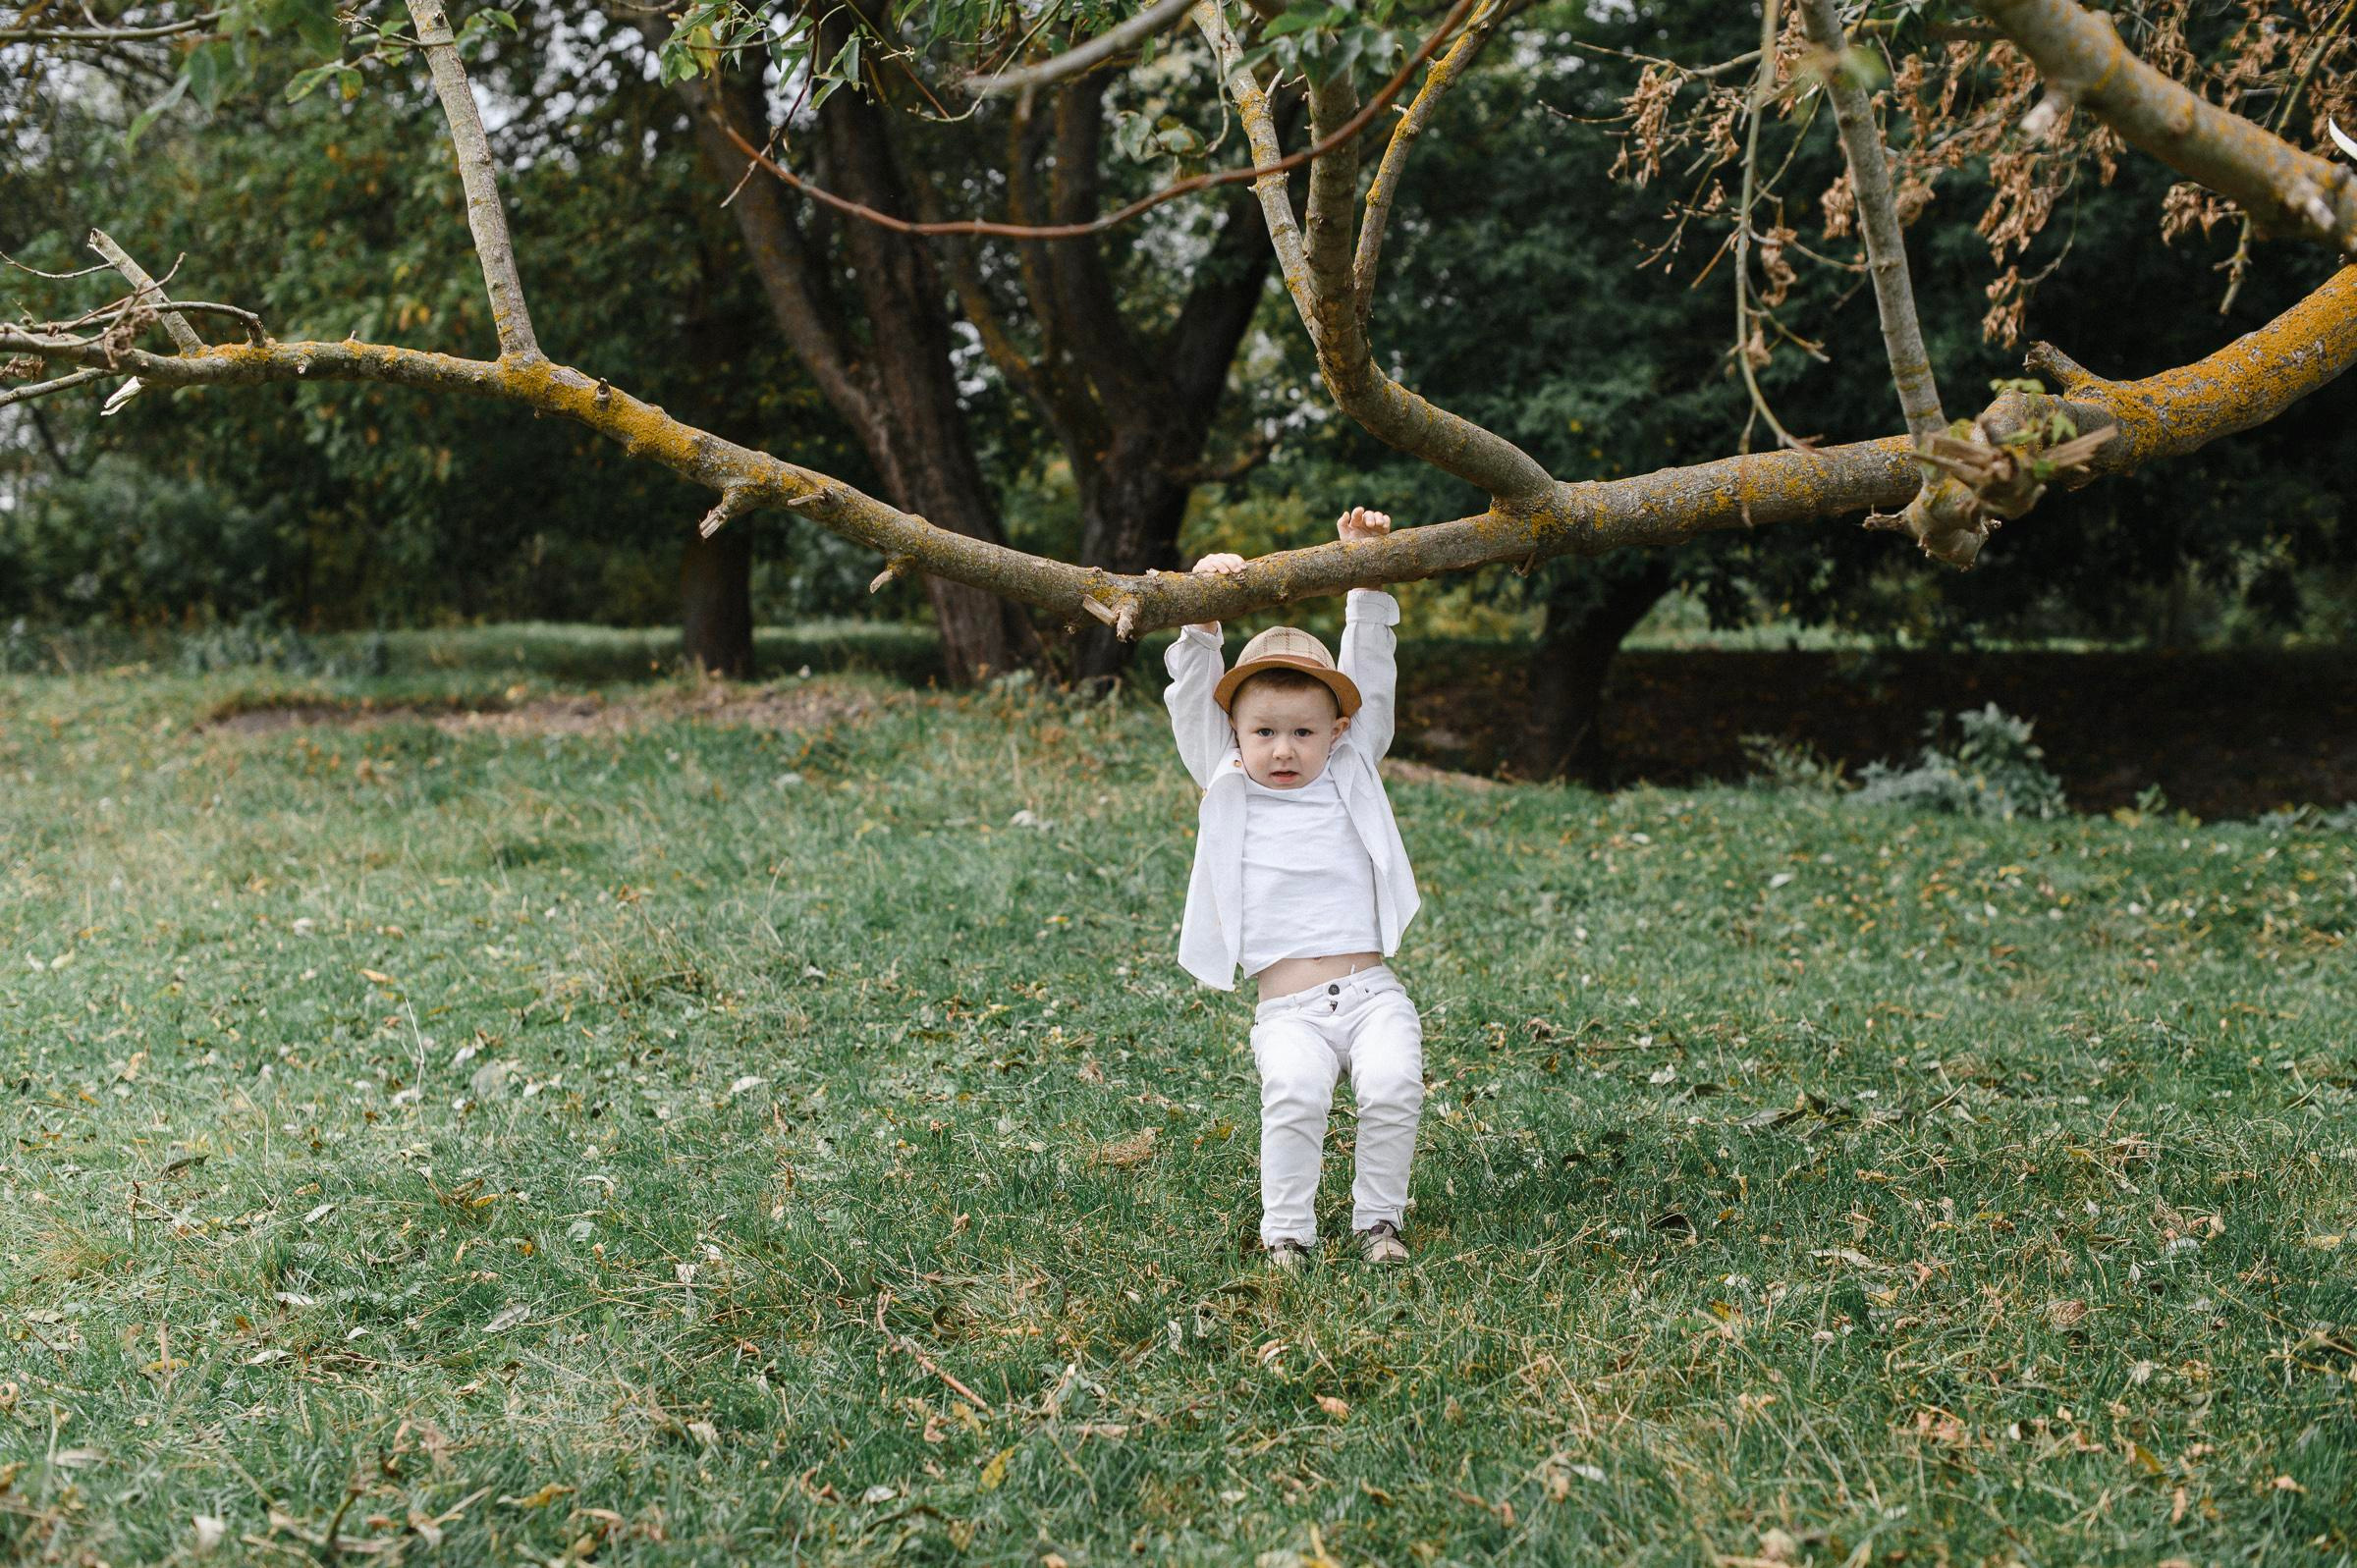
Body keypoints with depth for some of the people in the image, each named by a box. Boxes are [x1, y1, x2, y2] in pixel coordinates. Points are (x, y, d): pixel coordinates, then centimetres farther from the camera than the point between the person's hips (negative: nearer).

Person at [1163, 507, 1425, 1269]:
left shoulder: (1350, 774, 13)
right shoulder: (1226, 786, 12)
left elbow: (1370, 676, 9)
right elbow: (1195, 701, 5)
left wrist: (1368, 578, 3)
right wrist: (1202, 617, -6)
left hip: (1371, 992, 1)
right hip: (1287, 1011, -1)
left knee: (1393, 1084, -24)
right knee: (1294, 1093, -28)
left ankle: (1379, 1219, -5)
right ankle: (1285, 1231, -12)